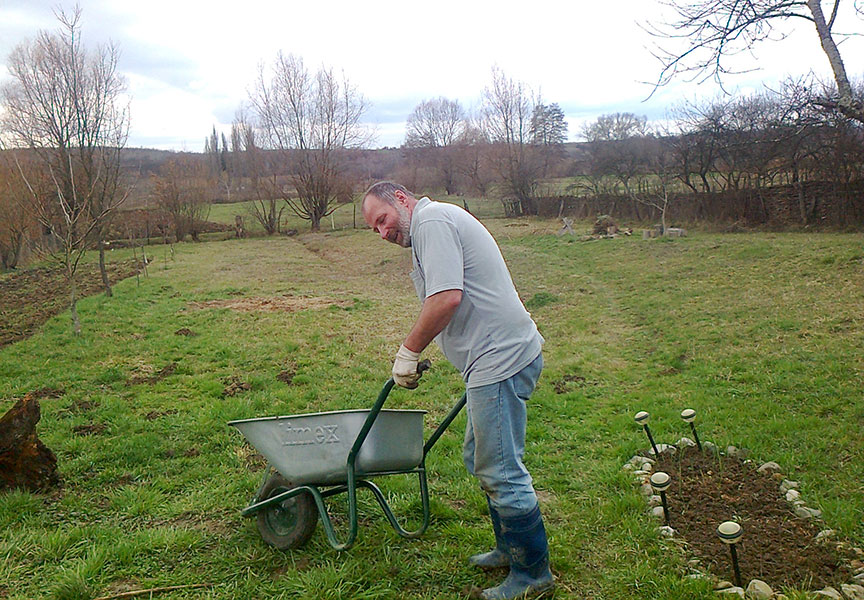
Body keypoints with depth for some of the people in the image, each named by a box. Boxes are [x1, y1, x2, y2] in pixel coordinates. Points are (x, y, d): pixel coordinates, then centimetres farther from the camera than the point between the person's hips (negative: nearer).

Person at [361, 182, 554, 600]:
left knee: (501, 473, -2)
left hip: (500, 360, -11)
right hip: (499, 357, 11)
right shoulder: (441, 222, 22)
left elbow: (447, 299, -23)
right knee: (480, 458, 21)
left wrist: (408, 351, -12)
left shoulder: (431, 221, -11)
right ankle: (509, 548, 34)